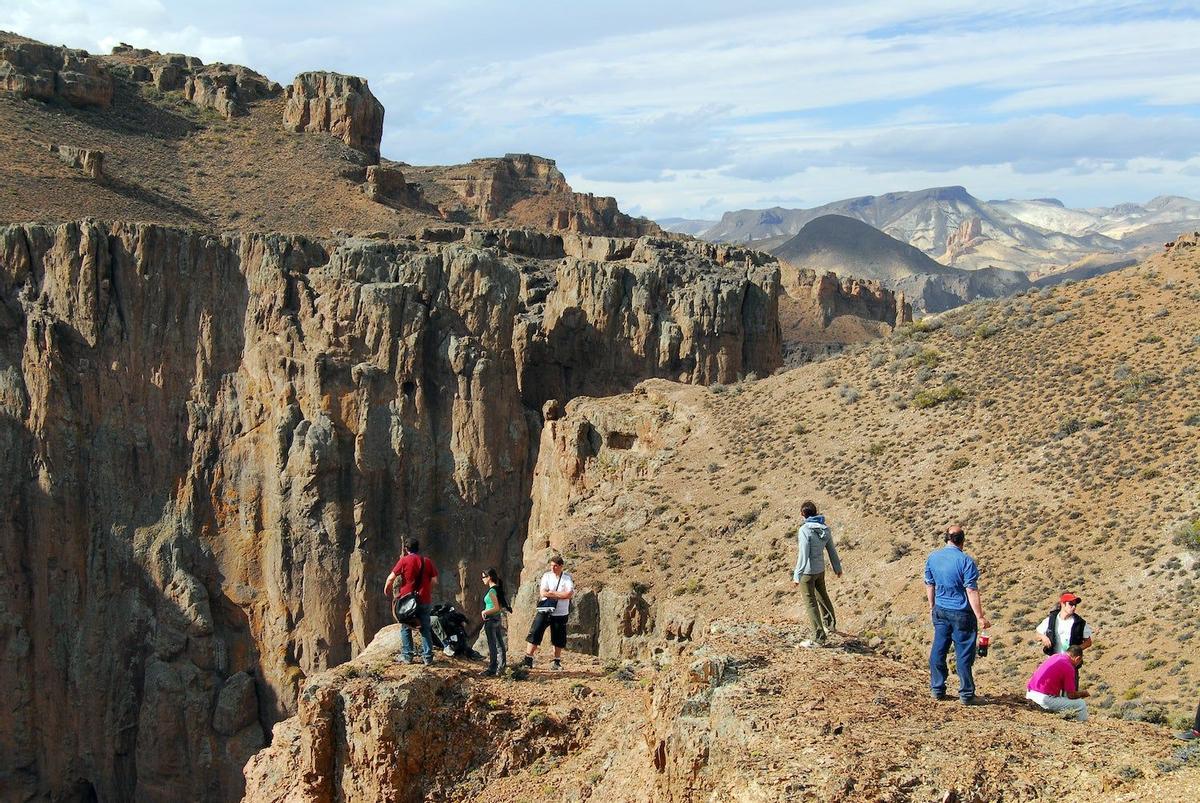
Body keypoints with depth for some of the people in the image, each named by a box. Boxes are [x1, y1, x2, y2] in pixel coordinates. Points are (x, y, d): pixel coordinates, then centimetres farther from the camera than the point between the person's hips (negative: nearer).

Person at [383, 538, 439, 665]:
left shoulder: (404, 560, -5)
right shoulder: (427, 561, 3)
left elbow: (391, 578, -6)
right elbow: (434, 580, 3)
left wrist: (386, 590, 11)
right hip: (424, 600, 2)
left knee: (406, 629, 9)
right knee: (425, 629, 8)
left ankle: (407, 656, 7)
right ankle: (427, 657, 4)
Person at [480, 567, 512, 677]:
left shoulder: (491, 591, -18)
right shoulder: (498, 589, 9)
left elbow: (496, 608, -22)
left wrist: (485, 612, -11)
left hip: (491, 619, -9)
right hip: (498, 618, 9)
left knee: (492, 645, -4)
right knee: (500, 644, 12)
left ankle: (492, 670, 0)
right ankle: (501, 667, 19)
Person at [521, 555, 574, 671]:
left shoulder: (567, 578, -1)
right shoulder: (547, 576, 2)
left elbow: (569, 594, -16)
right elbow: (543, 593, -9)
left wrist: (552, 593, -14)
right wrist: (560, 595, -13)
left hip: (560, 614, 0)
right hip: (545, 611, 0)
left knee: (559, 639, 7)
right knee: (534, 634, -7)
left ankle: (557, 662, 21)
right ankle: (528, 660, -4)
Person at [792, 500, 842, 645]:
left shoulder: (804, 530, -23)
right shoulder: (825, 529, -2)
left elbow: (803, 555, -26)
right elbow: (832, 550, 8)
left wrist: (797, 576, -23)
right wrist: (837, 568, 22)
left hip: (807, 571, -7)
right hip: (820, 569, 7)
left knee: (811, 602, 4)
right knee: (822, 595, 28)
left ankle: (819, 636, 6)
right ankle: (830, 624, 48)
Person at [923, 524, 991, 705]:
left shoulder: (932, 558, 1)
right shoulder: (965, 561, -16)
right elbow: (972, 591, -18)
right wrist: (980, 617, -15)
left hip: (940, 612, 5)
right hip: (962, 615, -5)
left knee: (938, 651, 12)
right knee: (964, 654, 3)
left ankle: (937, 690, 18)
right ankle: (966, 694, 8)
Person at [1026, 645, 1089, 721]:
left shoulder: (1055, 656, 13)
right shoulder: (1069, 668, -11)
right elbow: (1071, 695, -5)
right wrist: (1083, 693, 17)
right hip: (1044, 699, -9)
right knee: (1081, 705, -3)